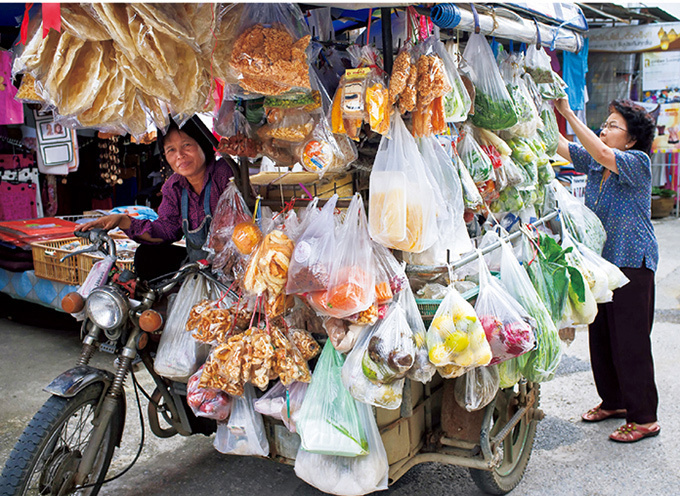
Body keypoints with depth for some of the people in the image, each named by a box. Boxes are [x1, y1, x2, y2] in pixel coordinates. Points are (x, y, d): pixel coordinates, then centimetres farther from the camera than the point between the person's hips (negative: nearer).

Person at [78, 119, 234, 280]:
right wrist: (123, 221, -5)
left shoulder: (225, 172, -15)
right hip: (195, 261, 7)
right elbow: (168, 228, 3)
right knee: (146, 255, -1)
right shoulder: (173, 186, 6)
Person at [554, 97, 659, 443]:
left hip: (632, 263, -7)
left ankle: (644, 418, 11)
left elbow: (601, 153, -28)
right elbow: (560, 146, 3)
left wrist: (568, 113, -28)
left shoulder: (638, 162, -11)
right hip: (600, 260, 7)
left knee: (630, 340, -2)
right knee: (600, 336, 14)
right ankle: (613, 401, 31)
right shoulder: (593, 164, 8)